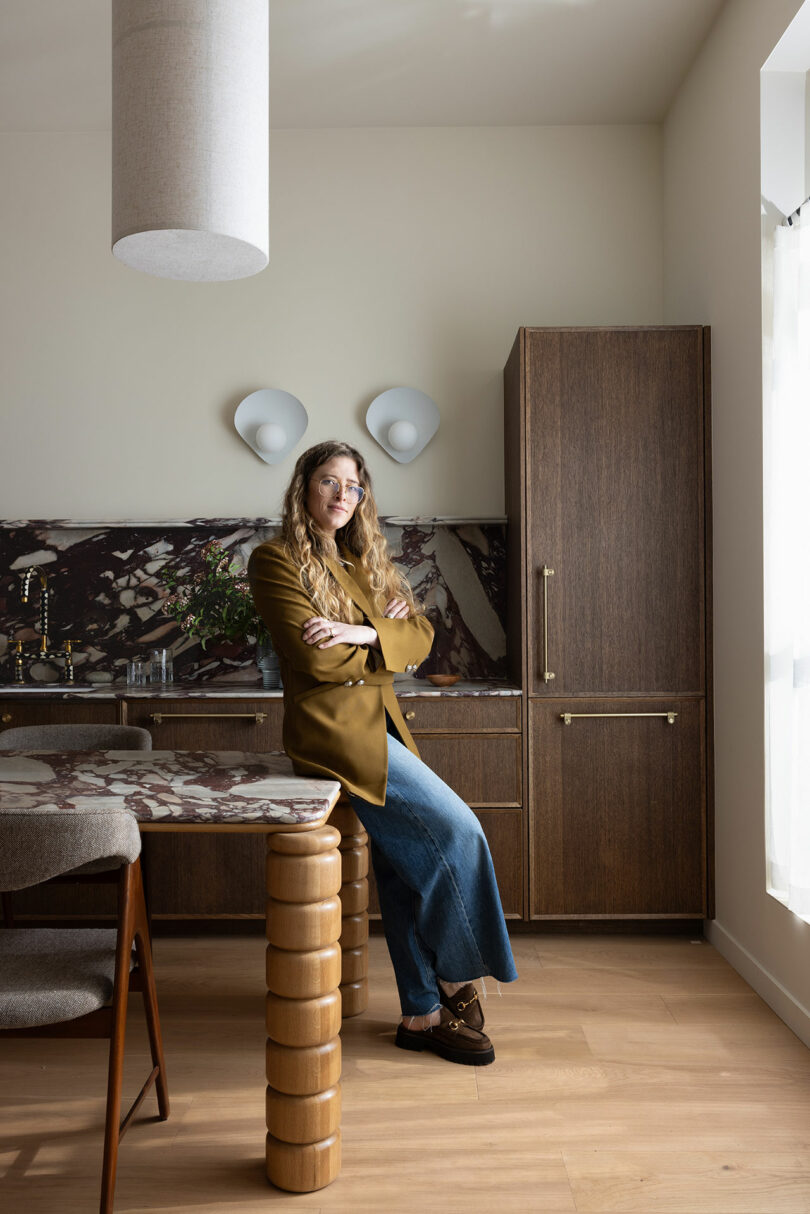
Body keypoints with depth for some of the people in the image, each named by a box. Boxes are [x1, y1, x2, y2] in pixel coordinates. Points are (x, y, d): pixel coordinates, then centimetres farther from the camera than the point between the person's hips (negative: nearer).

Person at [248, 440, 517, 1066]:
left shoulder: (364, 561, 17)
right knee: (459, 830, -13)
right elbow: (316, 658, -16)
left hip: (381, 722, 7)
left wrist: (358, 632, -12)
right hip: (333, 726, -7)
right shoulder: (276, 560, -5)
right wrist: (383, 638, -3)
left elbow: (421, 636, 6)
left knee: (409, 866, 7)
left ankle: (422, 1015, 20)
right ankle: (457, 978, 7)